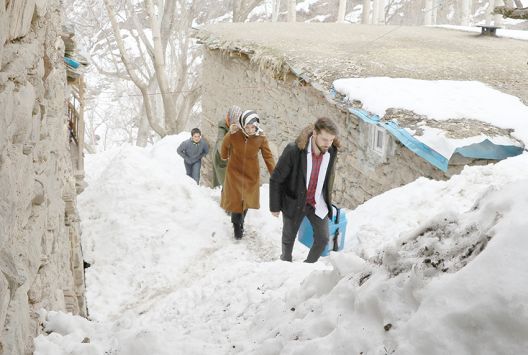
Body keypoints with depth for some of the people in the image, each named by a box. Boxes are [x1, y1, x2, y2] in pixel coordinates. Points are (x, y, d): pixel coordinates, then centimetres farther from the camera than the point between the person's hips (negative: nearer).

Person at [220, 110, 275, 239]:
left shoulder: (261, 138, -18)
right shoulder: (233, 136, -21)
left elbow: (268, 157, -14)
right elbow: (225, 145, 1)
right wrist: (224, 157, 19)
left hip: (251, 175, 1)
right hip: (235, 173, -1)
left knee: (246, 200, 16)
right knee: (235, 200, 1)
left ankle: (241, 221, 40)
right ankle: (237, 226, 23)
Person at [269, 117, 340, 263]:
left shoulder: (332, 152, -16)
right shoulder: (293, 151, -30)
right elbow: (275, 180, -18)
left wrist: (328, 201, 15)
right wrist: (275, 207, -10)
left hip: (318, 204, 3)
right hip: (294, 203, -3)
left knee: (323, 238, 3)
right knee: (289, 239, 16)